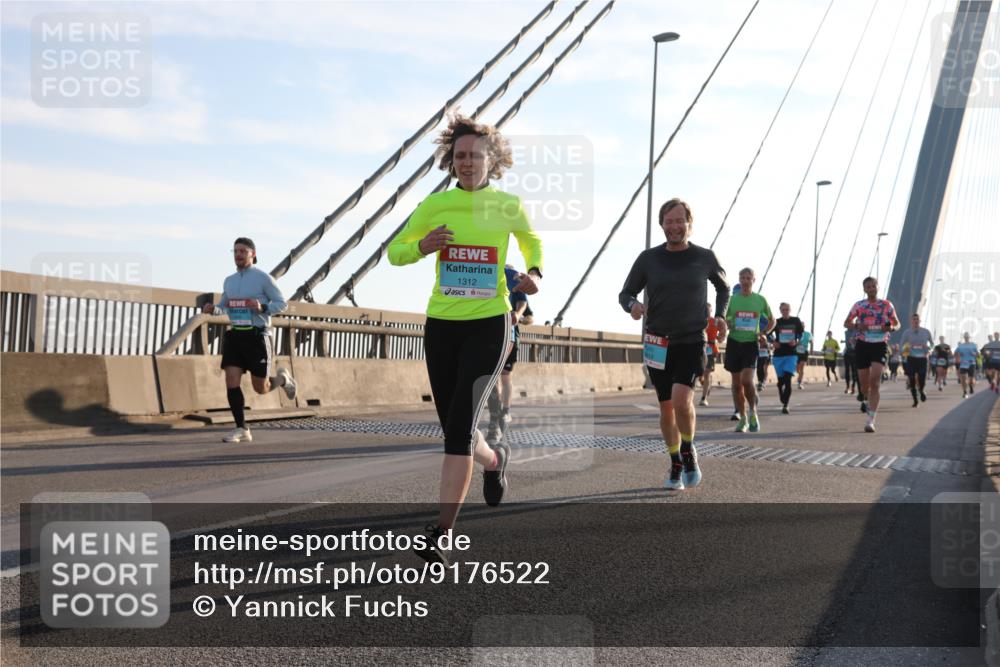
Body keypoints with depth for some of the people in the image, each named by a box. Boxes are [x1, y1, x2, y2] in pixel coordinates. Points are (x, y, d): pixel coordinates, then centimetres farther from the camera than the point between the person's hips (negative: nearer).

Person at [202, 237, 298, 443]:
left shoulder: (263, 278, -4)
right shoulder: (229, 281, 13)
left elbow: (282, 303, -3)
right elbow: (224, 307, 24)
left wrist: (262, 307, -22)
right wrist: (212, 309, 1)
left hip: (257, 336, -5)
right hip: (234, 335, 5)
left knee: (261, 388, 0)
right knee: (232, 383, -9)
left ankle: (283, 379, 34)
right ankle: (242, 430, -2)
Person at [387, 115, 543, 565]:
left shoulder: (508, 205, 0)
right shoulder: (435, 204, 0)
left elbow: (530, 240, 20)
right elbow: (394, 252, 7)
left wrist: (535, 273, 0)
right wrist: (422, 247, -15)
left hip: (489, 325, -2)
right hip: (442, 325, 3)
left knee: (460, 424, -17)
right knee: (455, 429, 10)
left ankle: (441, 534, -13)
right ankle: (494, 459, 46)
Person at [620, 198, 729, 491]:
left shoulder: (705, 258, 1)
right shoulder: (648, 258, 1)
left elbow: (723, 287, 19)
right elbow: (626, 293, 7)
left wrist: (720, 315, 3)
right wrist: (632, 305, -16)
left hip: (692, 342, -2)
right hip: (658, 344, 2)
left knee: (681, 400, -21)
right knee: (666, 407, 8)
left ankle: (688, 451, 6)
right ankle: (676, 465, 26)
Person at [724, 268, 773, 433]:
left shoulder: (760, 300, 4)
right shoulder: (731, 299, 4)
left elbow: (772, 320, 16)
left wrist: (763, 332, -2)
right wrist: (728, 326, -11)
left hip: (751, 343, -2)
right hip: (734, 343, 2)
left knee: (747, 379, -17)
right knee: (736, 383, 4)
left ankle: (753, 412, 4)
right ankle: (743, 418, 15)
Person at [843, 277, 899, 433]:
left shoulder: (887, 305, 5)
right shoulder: (858, 306, 6)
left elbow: (897, 323, 11)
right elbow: (846, 323, 8)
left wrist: (892, 328, -13)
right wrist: (857, 326, -14)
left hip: (880, 345, -1)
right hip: (862, 345, 1)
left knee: (875, 382, -16)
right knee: (864, 384, 7)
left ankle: (871, 420, -18)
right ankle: (867, 400, 45)